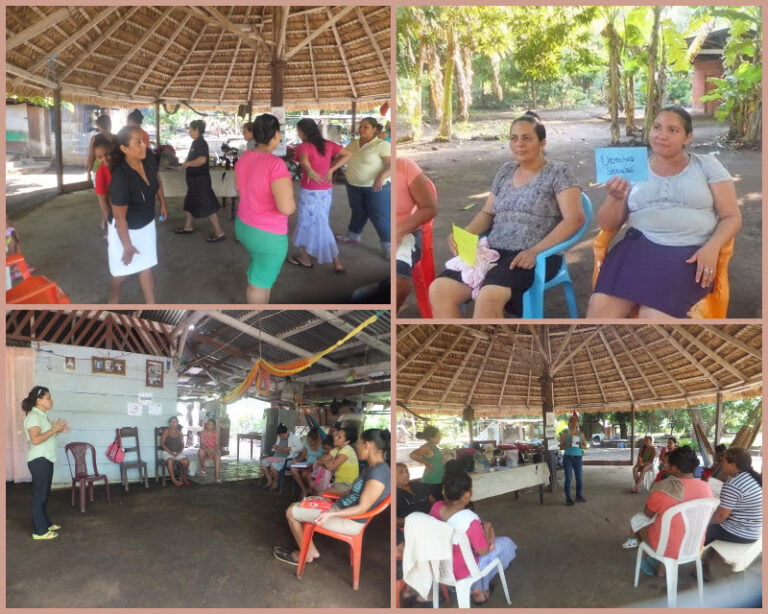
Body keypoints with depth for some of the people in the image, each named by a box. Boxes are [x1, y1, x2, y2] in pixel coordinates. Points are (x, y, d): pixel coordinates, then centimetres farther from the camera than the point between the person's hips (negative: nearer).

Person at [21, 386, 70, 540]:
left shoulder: (42, 416, 15)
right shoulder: (33, 416, -15)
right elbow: (35, 439, -25)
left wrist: (58, 430, 5)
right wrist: (53, 429, -20)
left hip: (46, 459, 10)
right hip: (39, 460, -10)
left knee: (44, 494, 17)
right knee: (39, 495, -4)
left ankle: (45, 523, 27)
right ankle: (39, 531, 1)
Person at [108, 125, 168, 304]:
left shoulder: (149, 159, -16)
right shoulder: (121, 178, -35)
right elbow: (120, 216, -27)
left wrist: (163, 203, 17)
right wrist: (127, 246, -20)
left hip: (146, 225, 6)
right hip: (125, 229, -6)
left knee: (146, 268, 17)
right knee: (122, 271, 14)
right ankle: (113, 300, 44)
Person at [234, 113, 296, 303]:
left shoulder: (243, 158, 0)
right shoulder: (275, 164, -26)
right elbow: (286, 208, -30)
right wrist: (293, 204, -8)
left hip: (243, 225, 8)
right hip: (268, 234, -8)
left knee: (261, 273, 26)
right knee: (260, 282, 9)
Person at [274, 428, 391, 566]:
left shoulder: (378, 473, -27)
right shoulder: (373, 467, 5)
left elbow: (362, 508, -26)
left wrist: (331, 515, -33)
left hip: (349, 521, -10)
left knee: (291, 512, -2)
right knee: (297, 507, 14)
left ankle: (305, 554, 15)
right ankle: (311, 549, 19)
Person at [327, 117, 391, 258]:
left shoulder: (382, 145, -15)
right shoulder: (353, 144, 5)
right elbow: (341, 158, 5)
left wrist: (381, 176, -38)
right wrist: (330, 169, -11)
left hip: (375, 187, -6)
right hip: (353, 186, 6)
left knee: (379, 217, -3)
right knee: (358, 212, 21)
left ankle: (388, 247, 5)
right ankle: (353, 235, 41)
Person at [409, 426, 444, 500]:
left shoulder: (435, 447, 10)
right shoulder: (427, 447, -16)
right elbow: (412, 455, -31)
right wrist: (426, 463, -23)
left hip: (439, 480, 9)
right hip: (431, 482, -9)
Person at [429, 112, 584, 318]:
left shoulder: (558, 172, 0)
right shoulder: (506, 171, 18)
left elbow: (574, 219, -9)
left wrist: (534, 251, -20)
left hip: (536, 257, -6)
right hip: (494, 252, 6)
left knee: (488, 297, -36)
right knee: (439, 290, -20)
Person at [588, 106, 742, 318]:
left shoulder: (707, 166, 10)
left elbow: (732, 217, 7)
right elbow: (607, 225, 10)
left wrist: (711, 247, -13)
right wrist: (615, 198, -11)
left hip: (690, 253, -1)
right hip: (639, 246, 2)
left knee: (653, 314, -30)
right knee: (600, 308, -28)